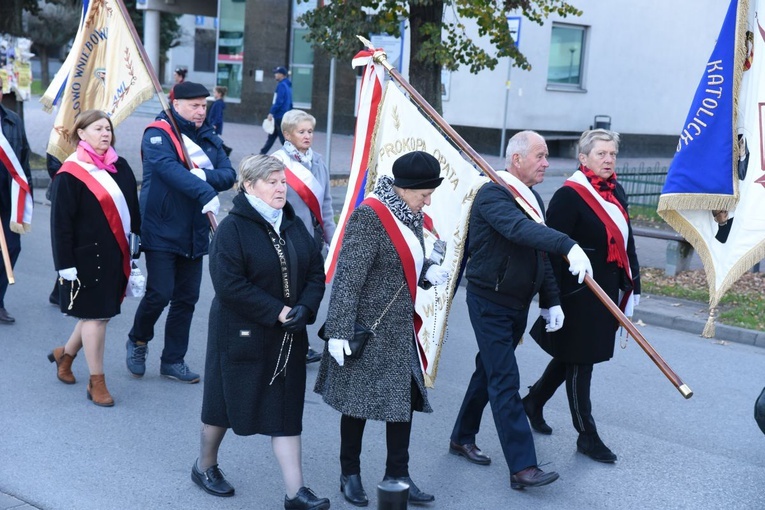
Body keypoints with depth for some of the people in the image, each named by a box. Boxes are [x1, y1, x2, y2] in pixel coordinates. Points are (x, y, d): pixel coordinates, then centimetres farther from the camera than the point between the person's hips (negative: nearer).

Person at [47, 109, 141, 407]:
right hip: (88, 257, -7)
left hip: (115, 254, 7)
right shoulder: (70, 174, -11)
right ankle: (96, 383, 12)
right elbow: (61, 223, -12)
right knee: (95, 315, 0)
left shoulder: (119, 166, 7)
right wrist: (65, 264, -14)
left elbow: (132, 207, 13)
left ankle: (65, 354, 40)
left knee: (100, 312, 15)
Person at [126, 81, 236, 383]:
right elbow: (169, 168, -27)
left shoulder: (210, 139, 11)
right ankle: (138, 341, 19)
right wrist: (205, 194, -39)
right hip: (161, 231, -6)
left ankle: (173, 361, 22)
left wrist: (205, 175, -20)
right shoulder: (158, 135, -9)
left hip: (194, 233, 6)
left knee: (186, 299, 9)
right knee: (159, 294, -10)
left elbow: (229, 175, 1)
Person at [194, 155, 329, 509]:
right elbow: (229, 284, -21)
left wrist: (304, 308, -12)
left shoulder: (294, 225, 6)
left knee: (286, 410, 4)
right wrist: (278, 312, -21)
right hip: (240, 334, -5)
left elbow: (316, 272, 6)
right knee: (225, 401, 11)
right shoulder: (232, 228, -13)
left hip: (286, 337, 5)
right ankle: (205, 466, 35)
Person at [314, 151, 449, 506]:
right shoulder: (369, 216, -18)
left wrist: (429, 272, -3)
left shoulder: (412, 216, 7)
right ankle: (350, 474, 22)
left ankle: (397, 475, 22)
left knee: (405, 397, 10)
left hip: (400, 330, 8)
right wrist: (339, 332, -23)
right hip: (367, 329, -8)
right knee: (358, 401, 6)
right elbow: (348, 278, -21)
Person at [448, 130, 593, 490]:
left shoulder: (533, 199, 11)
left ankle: (462, 438, 34)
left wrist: (551, 301, 12)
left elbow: (540, 256, 17)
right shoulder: (493, 195, -18)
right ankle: (522, 467, -9)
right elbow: (519, 229, -38)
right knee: (505, 382, -9)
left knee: (489, 372, 18)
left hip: (518, 303, 9)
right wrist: (569, 246, -49)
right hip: (491, 302, -9)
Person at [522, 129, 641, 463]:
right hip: (579, 293, -8)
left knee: (572, 357, 19)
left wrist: (632, 283, 14)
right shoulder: (568, 196, -15)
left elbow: (626, 241, 16)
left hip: (608, 291, 8)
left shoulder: (616, 192, 9)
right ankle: (587, 436, 14)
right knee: (579, 362, 3)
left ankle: (534, 400, 39)